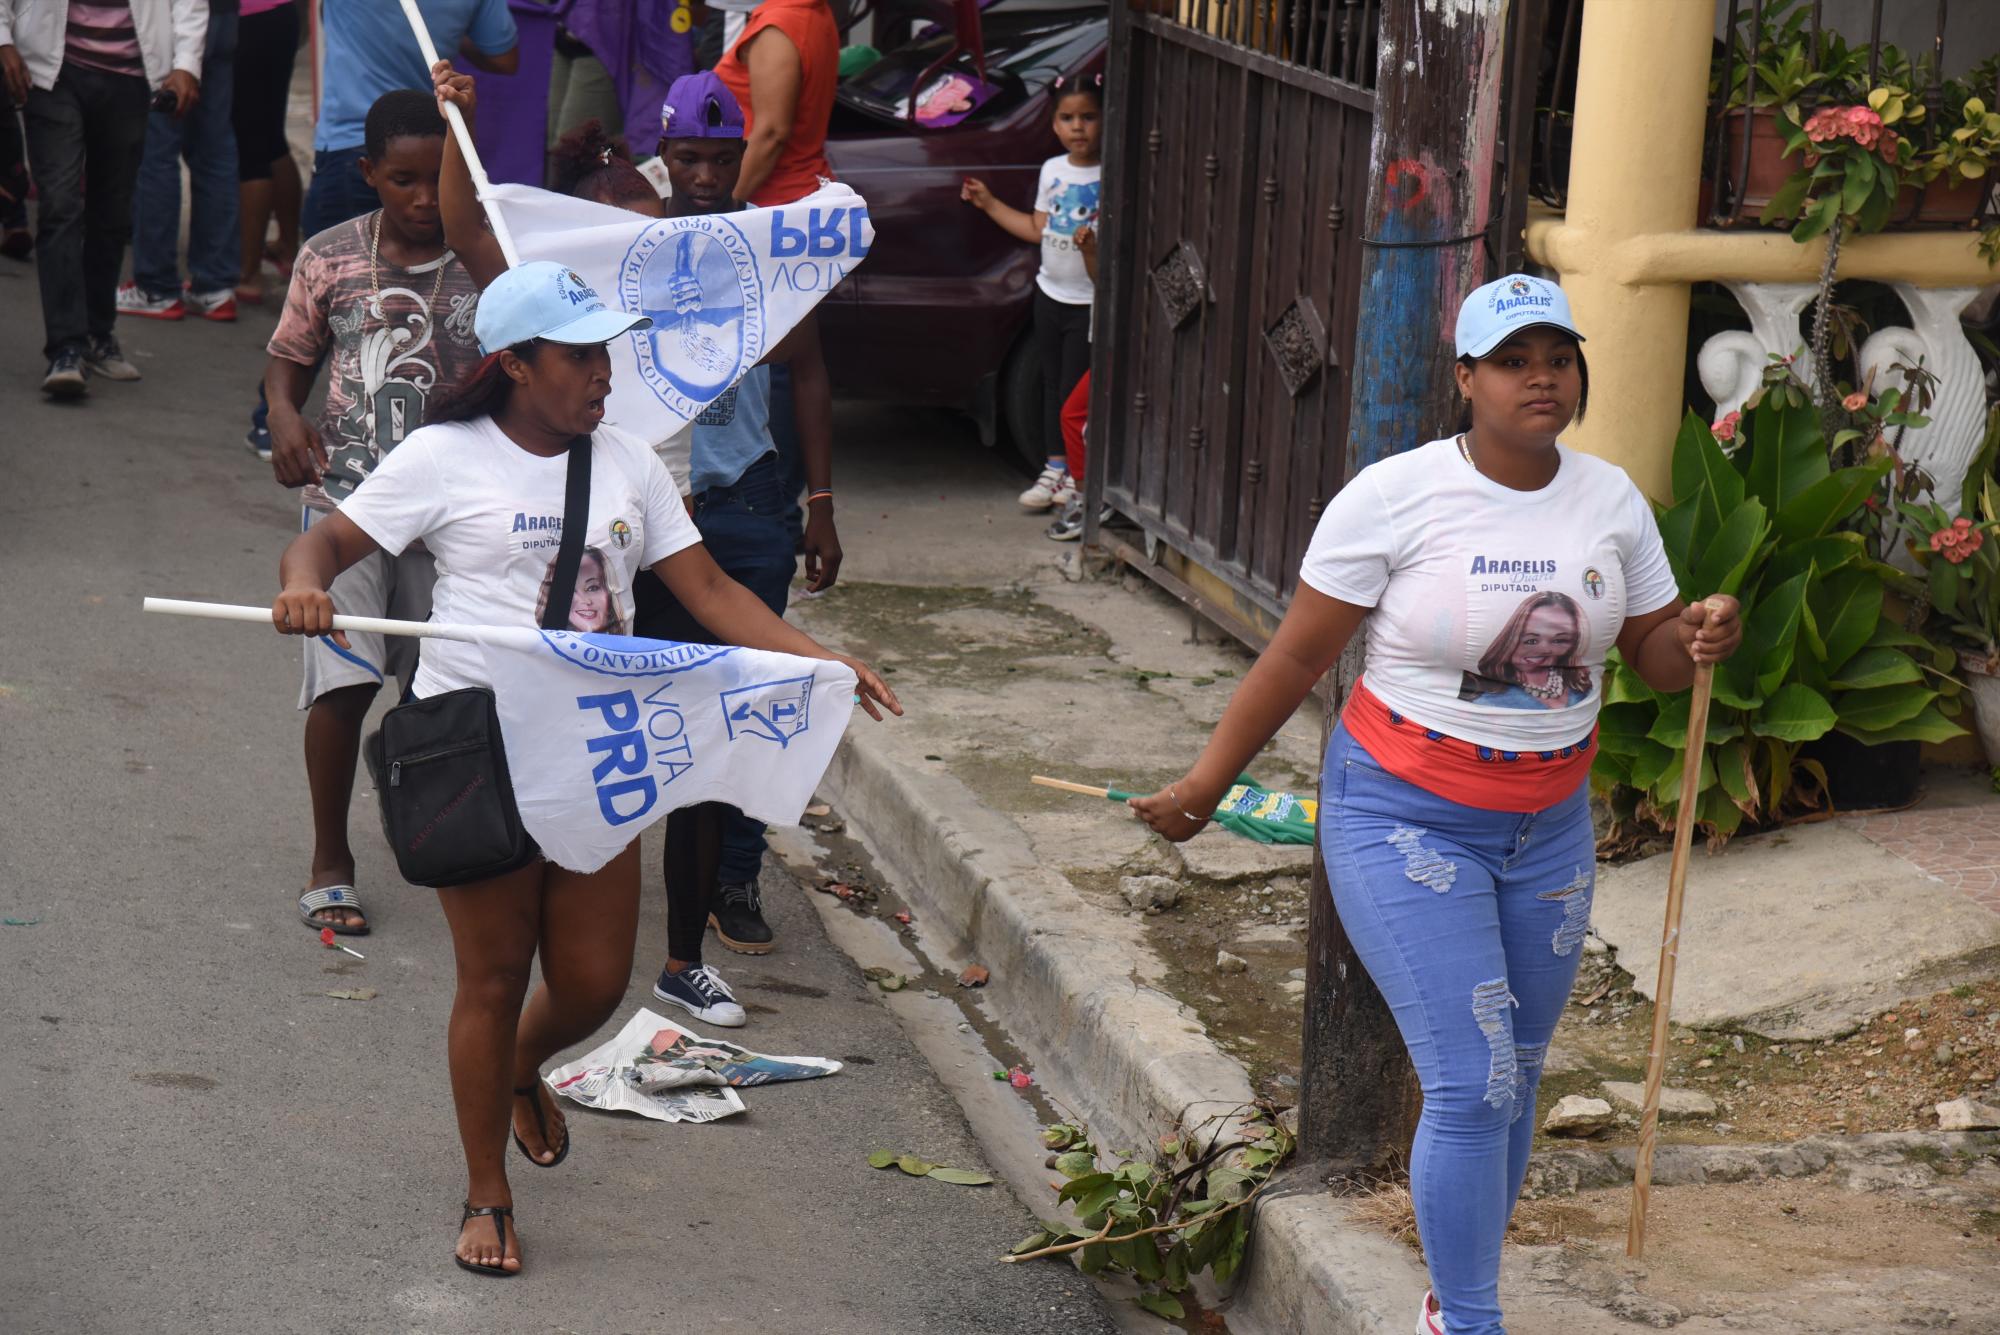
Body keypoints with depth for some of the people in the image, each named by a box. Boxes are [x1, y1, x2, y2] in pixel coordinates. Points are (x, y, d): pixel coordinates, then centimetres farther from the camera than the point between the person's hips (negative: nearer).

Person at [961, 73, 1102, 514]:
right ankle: (1055, 466, 23)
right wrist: (989, 204, 17)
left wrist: (1099, 246, -33)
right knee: (1052, 383, 13)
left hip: (1092, 302, -6)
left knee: (1076, 389, -3)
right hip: (1051, 293, 6)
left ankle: (1079, 475, 10)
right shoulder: (1053, 171, 7)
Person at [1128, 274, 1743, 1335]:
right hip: (1407, 821, -5)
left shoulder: (1610, 500, 1)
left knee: (1513, 1075, 13)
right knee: (1472, 1084, -11)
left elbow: (1654, 654, 10)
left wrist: (1699, 641, -14)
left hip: (1548, 828, 5)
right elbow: (1297, 657, -7)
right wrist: (1203, 786, -4)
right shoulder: (1394, 495, -13)